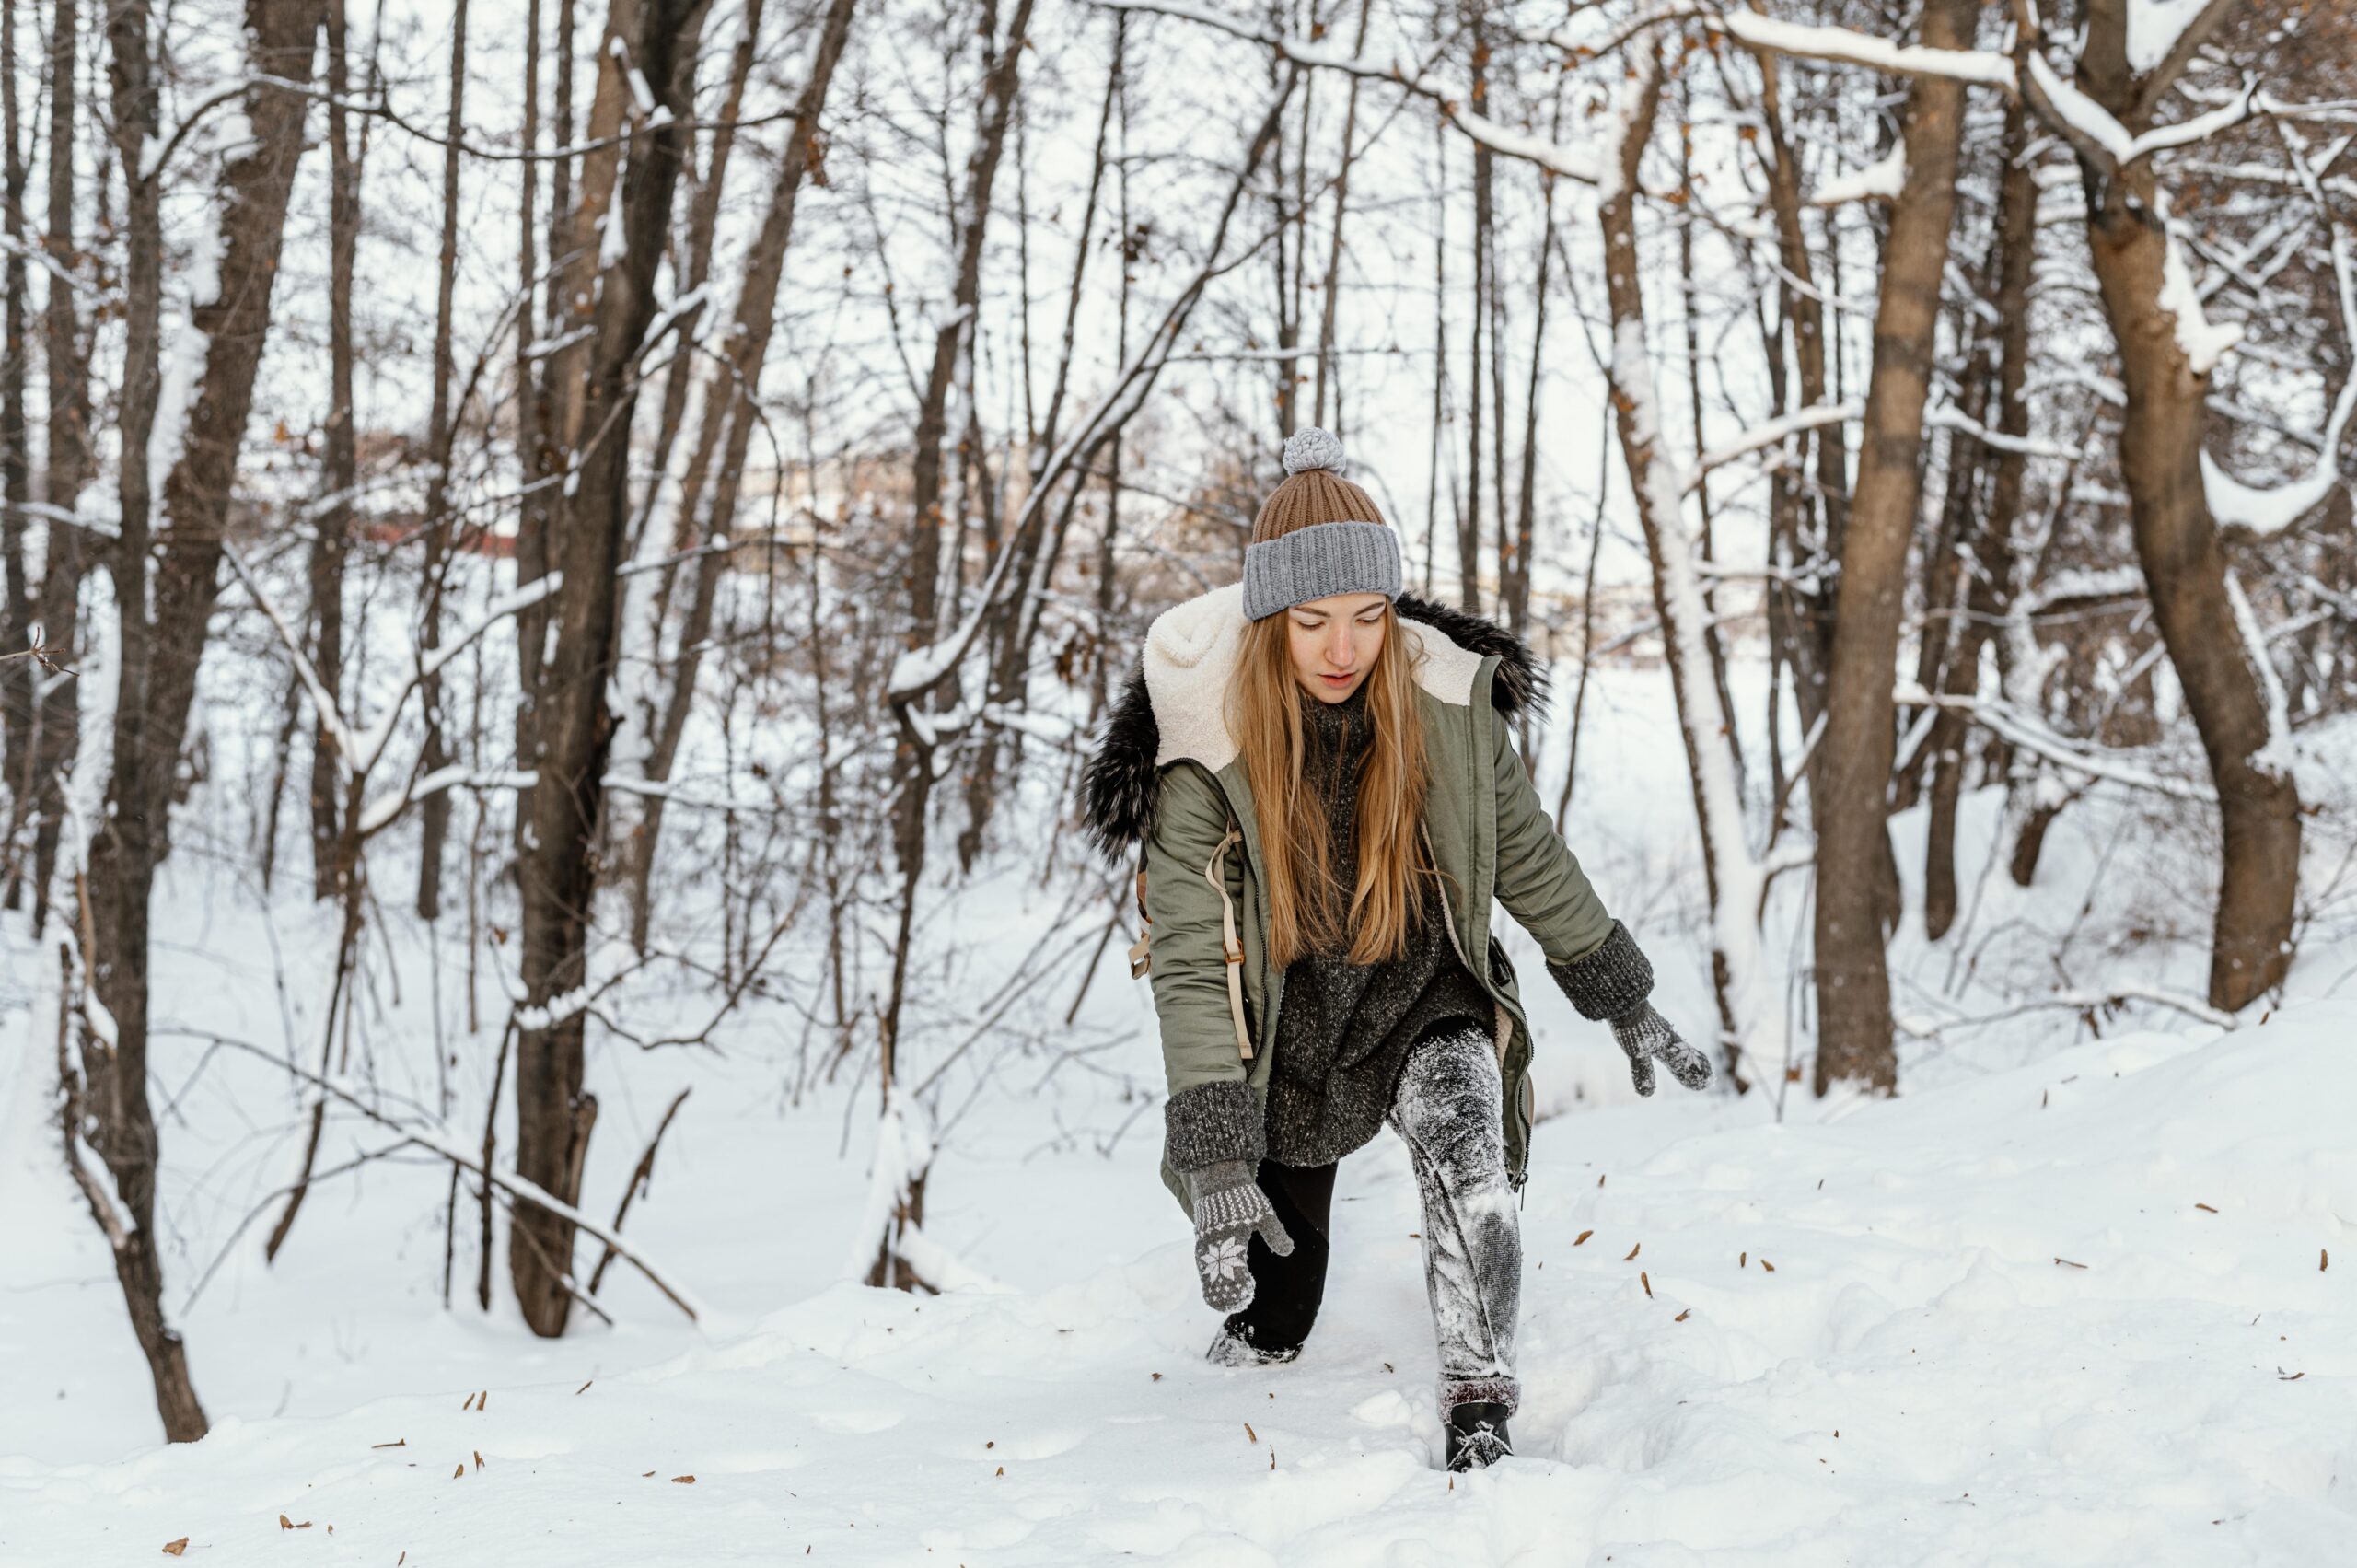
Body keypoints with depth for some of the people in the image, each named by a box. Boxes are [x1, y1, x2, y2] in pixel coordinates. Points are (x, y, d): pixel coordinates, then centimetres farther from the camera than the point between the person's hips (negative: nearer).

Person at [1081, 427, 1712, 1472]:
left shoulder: (1448, 705, -15)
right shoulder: (1206, 751, -23)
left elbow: (1531, 864, 1)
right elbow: (1191, 964, -25)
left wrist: (1627, 1007, 9)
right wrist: (1216, 1163, -33)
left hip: (1424, 999, 0)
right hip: (1284, 1028, 0)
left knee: (1461, 1129, -34)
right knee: (1270, 1325, 14)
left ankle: (1479, 1407, -30)